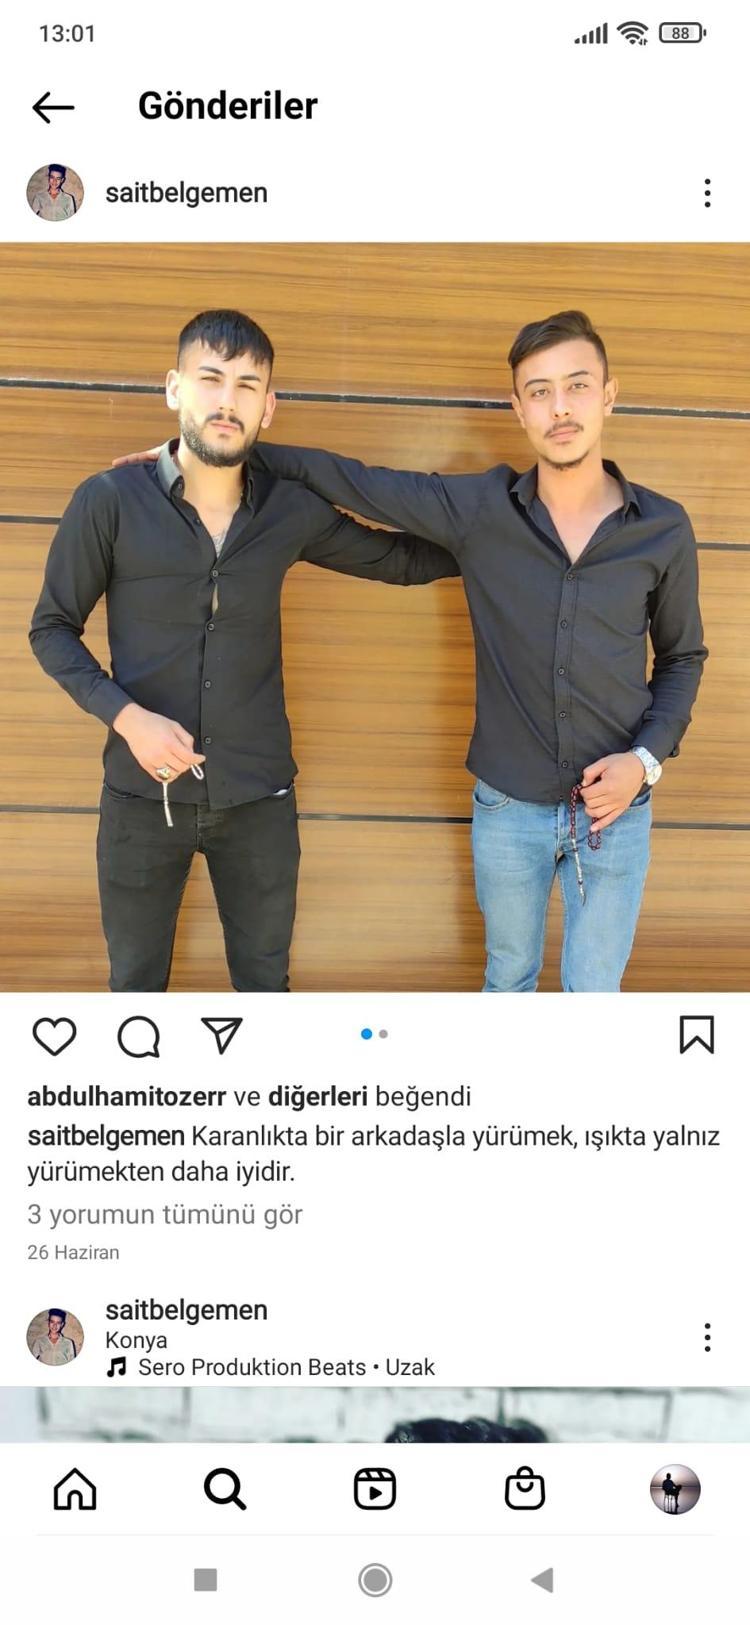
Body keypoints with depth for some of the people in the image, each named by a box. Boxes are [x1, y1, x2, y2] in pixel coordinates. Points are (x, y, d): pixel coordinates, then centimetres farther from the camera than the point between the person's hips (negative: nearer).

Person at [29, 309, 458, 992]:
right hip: (143, 794, -1)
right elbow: (52, 627, -2)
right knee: (135, 982, 17)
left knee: (265, 980, 19)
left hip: (259, 797, 2)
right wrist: (125, 715, -16)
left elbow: (399, 558, 12)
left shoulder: (292, 511, -2)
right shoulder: (109, 501, -9)